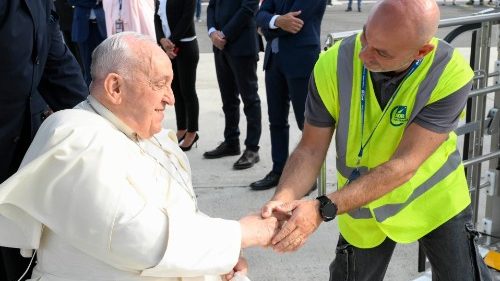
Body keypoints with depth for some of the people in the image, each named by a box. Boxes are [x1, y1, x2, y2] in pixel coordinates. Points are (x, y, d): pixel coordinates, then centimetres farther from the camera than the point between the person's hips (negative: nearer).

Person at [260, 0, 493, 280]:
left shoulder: (450, 74, -29)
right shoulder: (333, 65, -23)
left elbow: (403, 166, -32)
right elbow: (310, 150, -18)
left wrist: (323, 208, -40)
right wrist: (284, 199, -38)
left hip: (434, 195, -1)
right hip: (362, 206, 2)